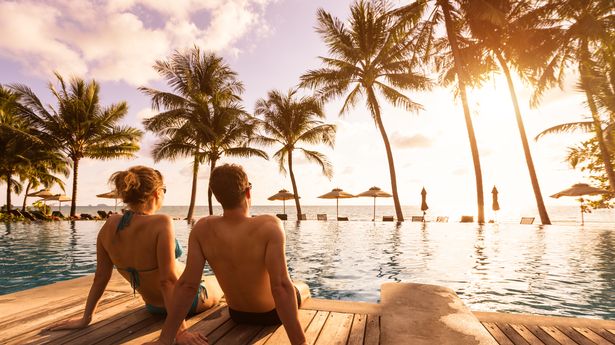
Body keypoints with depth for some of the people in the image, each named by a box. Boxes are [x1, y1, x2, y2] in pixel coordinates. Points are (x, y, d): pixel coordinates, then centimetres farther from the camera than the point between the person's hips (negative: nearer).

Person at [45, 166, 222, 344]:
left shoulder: (110, 225, -13)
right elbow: (168, 280, -32)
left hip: (153, 306, 6)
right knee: (221, 285, 27)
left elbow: (100, 277, -5)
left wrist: (85, 318, 7)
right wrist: (180, 331, -26)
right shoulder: (161, 223, -32)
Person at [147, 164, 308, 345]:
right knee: (304, 289, 31)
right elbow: (281, 287, -38)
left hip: (237, 315, 4)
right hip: (272, 313, -3)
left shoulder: (202, 229, -22)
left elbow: (186, 284, -22)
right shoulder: (269, 225, -34)